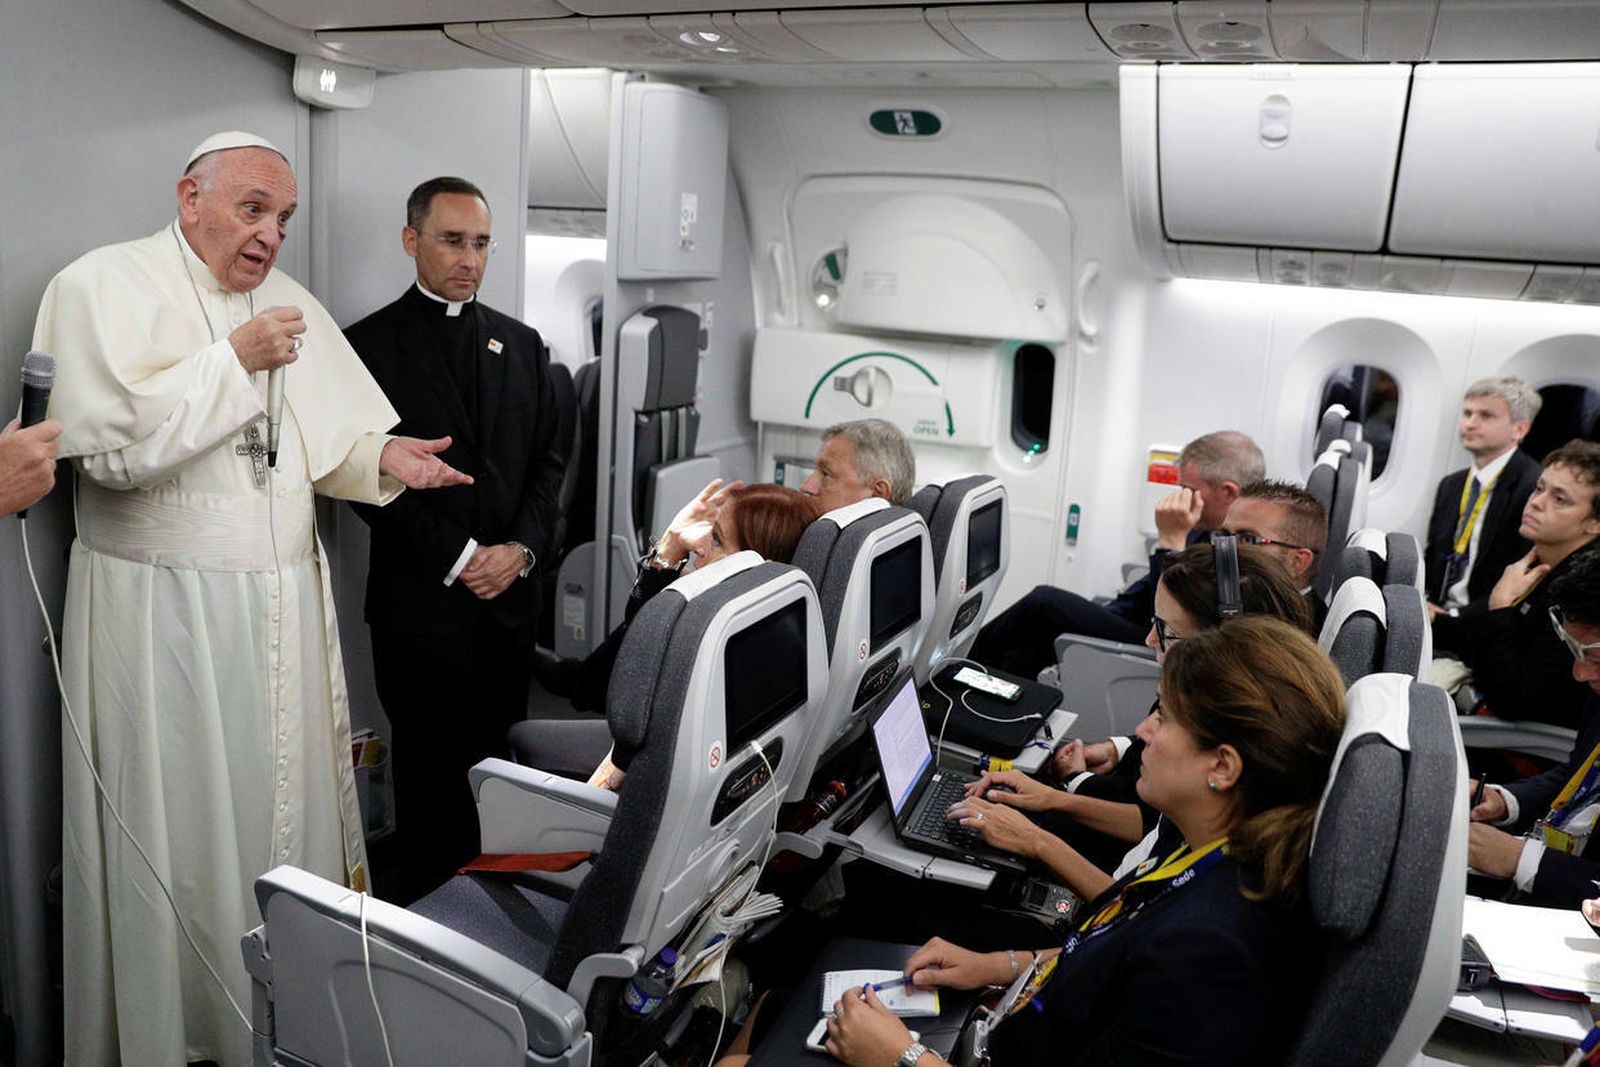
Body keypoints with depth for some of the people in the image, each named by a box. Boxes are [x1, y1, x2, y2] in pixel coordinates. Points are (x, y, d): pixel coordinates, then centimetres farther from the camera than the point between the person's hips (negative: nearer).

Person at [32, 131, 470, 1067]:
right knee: (175, 826, 4)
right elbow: (110, 445, -20)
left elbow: (331, 438, 14)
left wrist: (385, 456, -6)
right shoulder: (105, 286, -6)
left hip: (285, 603, 6)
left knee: (286, 808, 12)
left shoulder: (293, 304, 13)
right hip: (162, 614, -5)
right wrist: (235, 360, -18)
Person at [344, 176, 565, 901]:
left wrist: (520, 549, -4)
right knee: (431, 773, 5)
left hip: (511, 595, 4)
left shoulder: (521, 344, 13)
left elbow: (547, 461, 11)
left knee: (500, 761, 10)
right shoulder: (370, 344, -1)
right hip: (422, 600, -4)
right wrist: (458, 557, -12)